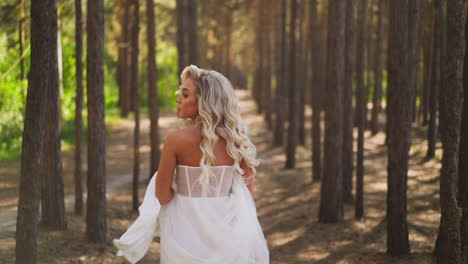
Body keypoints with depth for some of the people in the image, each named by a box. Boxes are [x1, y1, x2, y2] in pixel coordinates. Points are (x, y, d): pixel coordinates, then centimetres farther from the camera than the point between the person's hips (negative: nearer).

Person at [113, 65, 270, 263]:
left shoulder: (176, 139, -15)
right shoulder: (236, 140, -3)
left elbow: (162, 195, -9)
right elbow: (249, 189, 7)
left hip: (187, 230, -3)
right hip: (223, 229, 3)